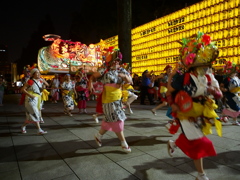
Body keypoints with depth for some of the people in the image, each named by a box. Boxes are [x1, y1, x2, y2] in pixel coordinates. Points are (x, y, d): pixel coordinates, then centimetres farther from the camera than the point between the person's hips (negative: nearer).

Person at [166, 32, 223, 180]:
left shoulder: (209, 79, -4)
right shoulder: (182, 79, -21)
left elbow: (220, 95, 1)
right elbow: (169, 92, -10)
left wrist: (212, 90, -21)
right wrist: (173, 105, -25)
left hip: (201, 114, 6)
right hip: (187, 114, -6)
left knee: (190, 139, 21)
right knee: (198, 143, -1)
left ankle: (173, 144, 54)